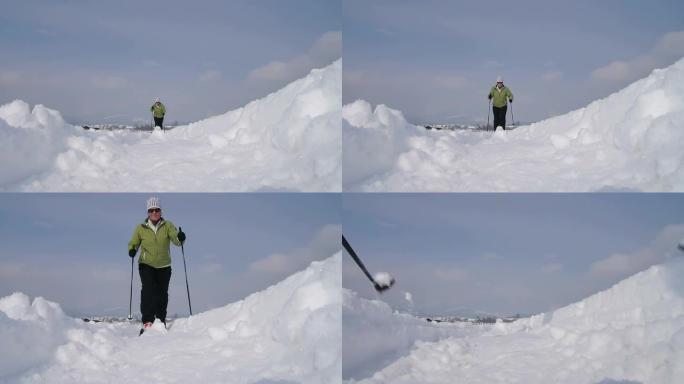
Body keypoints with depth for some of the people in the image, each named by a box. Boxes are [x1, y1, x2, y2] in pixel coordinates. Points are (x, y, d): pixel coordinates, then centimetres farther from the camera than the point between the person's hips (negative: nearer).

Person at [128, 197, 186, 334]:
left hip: (164, 266, 2)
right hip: (146, 265, -2)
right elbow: (133, 243, 6)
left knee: (162, 294, 7)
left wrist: (180, 238, -39)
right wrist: (132, 250, -17)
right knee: (148, 289, -21)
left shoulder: (167, 226, -1)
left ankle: (161, 321, 26)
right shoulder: (141, 228, 0)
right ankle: (147, 321, -23)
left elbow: (175, 239, -15)